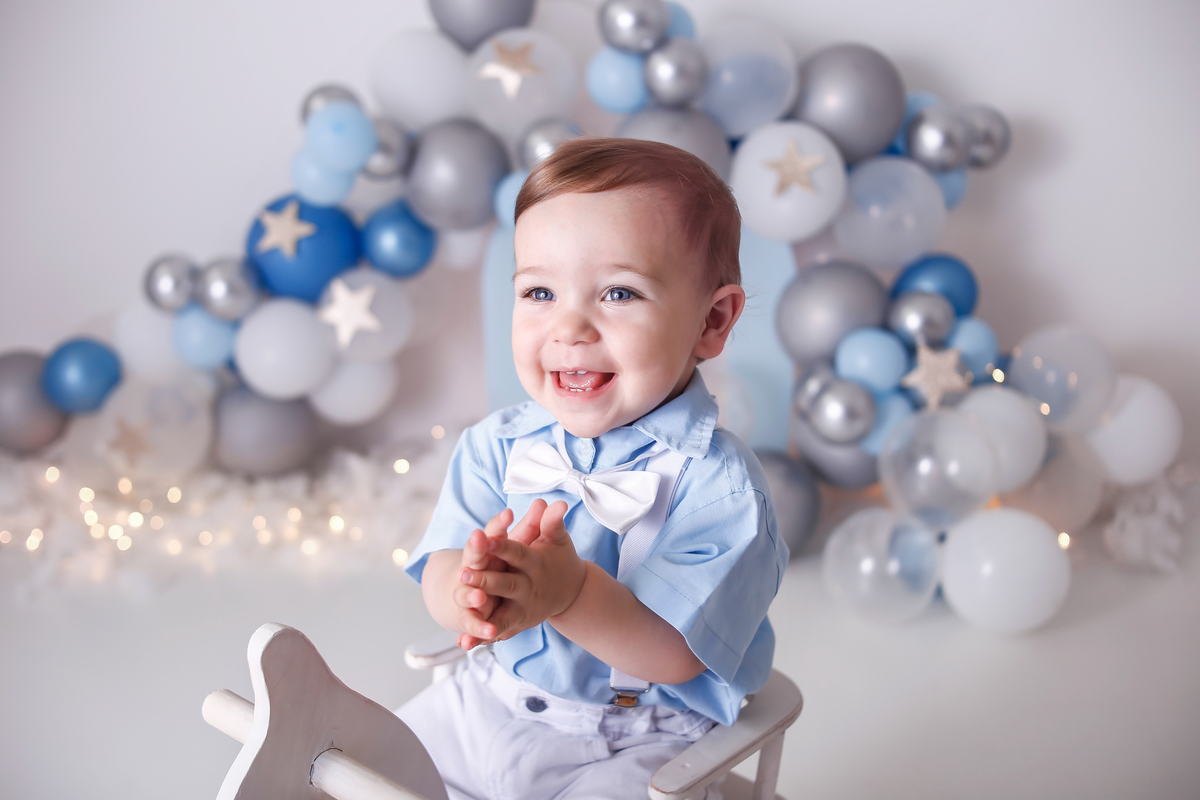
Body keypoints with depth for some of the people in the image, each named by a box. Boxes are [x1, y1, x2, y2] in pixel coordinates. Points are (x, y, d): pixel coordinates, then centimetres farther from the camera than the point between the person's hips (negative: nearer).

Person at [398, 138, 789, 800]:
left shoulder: (716, 482, -18)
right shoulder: (495, 446, -2)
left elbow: (675, 654, -23)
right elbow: (437, 583, -8)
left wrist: (570, 592, -39)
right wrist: (467, 590, -33)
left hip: (635, 740, -4)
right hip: (489, 701, 4)